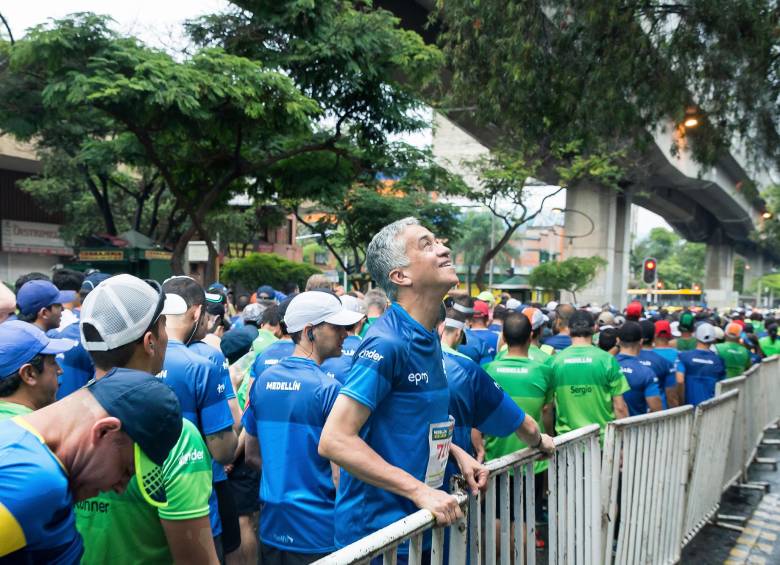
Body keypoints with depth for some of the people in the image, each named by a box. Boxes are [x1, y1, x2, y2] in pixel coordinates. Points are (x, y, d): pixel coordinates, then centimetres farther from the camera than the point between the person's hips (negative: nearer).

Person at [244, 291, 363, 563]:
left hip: (271, 527, 6)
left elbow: (252, 455, 11)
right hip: (317, 531, -6)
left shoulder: (263, 380, 2)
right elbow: (340, 476, -18)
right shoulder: (328, 388, -18)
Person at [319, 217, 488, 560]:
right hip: (377, 532, -8)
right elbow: (335, 440, -26)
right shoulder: (388, 342, -22)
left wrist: (454, 451, 4)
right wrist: (419, 490, -25)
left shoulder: (429, 339, 6)